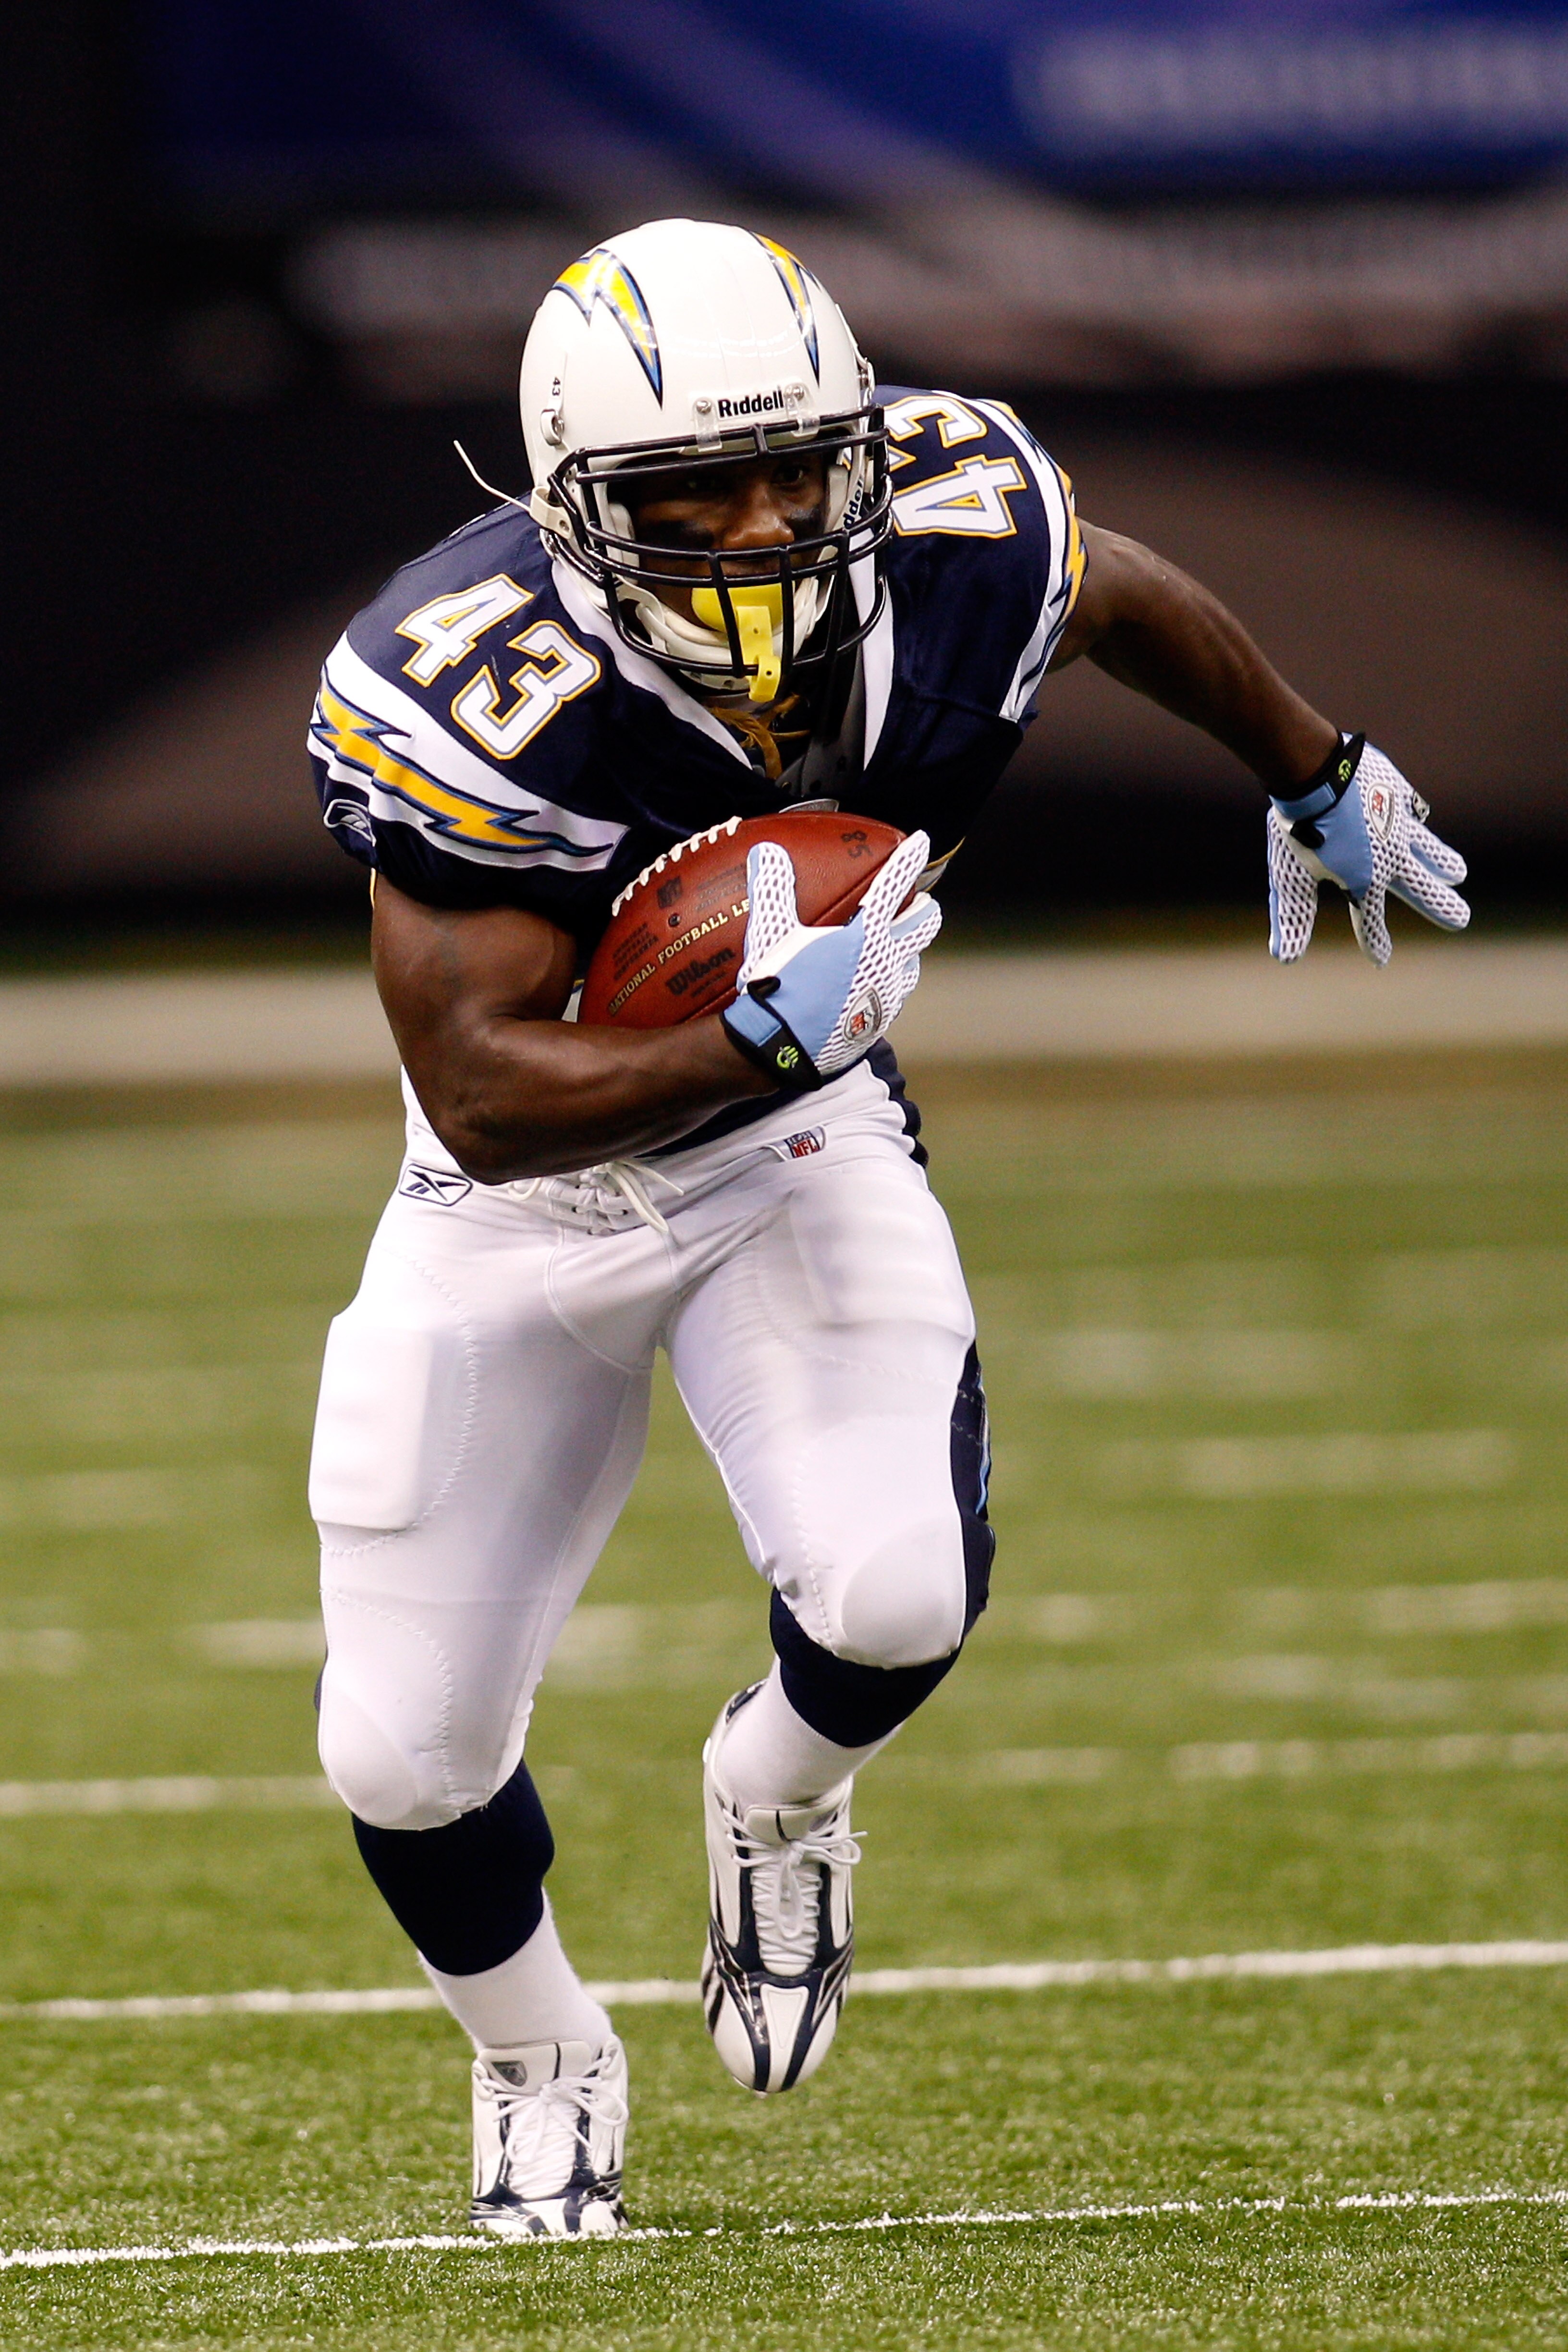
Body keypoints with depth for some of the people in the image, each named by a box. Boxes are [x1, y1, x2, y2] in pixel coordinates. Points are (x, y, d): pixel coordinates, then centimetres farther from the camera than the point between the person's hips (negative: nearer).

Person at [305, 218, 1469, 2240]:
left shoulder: (958, 542, -22)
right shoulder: (479, 698, -33)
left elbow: (1129, 601, 4)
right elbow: (485, 1098, -30)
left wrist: (1322, 783, 21)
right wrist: (767, 1040, -43)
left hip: (800, 1149, 2)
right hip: (527, 1187, -2)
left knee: (895, 1601, -24)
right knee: (407, 1754, -3)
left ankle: (779, 1796, 15)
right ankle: (541, 2067, 33)